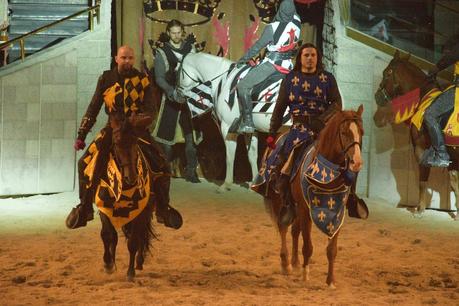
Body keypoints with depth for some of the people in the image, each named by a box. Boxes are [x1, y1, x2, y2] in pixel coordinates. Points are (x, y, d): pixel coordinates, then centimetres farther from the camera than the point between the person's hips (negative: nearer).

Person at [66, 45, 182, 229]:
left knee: (162, 166, -11)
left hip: (137, 130, 0)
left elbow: (149, 108, -4)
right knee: (85, 163, -13)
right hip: (113, 128, 0)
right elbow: (93, 109, 4)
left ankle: (163, 209, 5)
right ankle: (85, 208, 0)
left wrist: (143, 119, -27)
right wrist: (81, 135, 0)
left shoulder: (142, 80, 0)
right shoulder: (106, 79, 1)